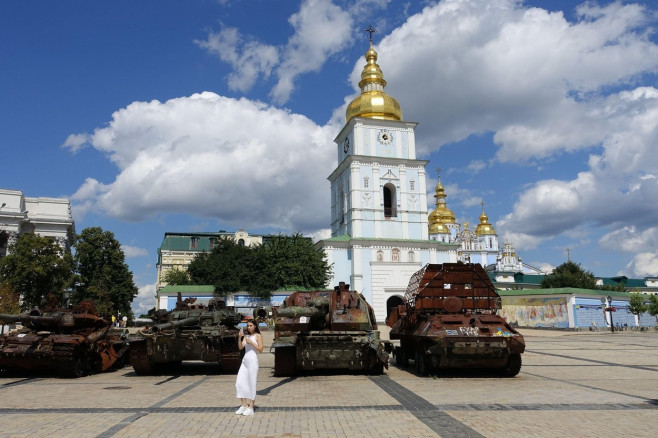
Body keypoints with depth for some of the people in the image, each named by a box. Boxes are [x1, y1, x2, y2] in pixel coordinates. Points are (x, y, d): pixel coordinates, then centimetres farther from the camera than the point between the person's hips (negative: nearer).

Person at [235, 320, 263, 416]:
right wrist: (239, 337, -8)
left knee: (251, 384, -2)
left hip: (253, 360, -6)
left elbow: (260, 349, -7)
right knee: (239, 383, 1)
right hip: (245, 360, 6)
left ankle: (251, 408, 5)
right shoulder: (246, 336, 15)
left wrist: (251, 342, -14)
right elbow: (240, 347, 4)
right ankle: (244, 405, 12)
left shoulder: (258, 336, 1)